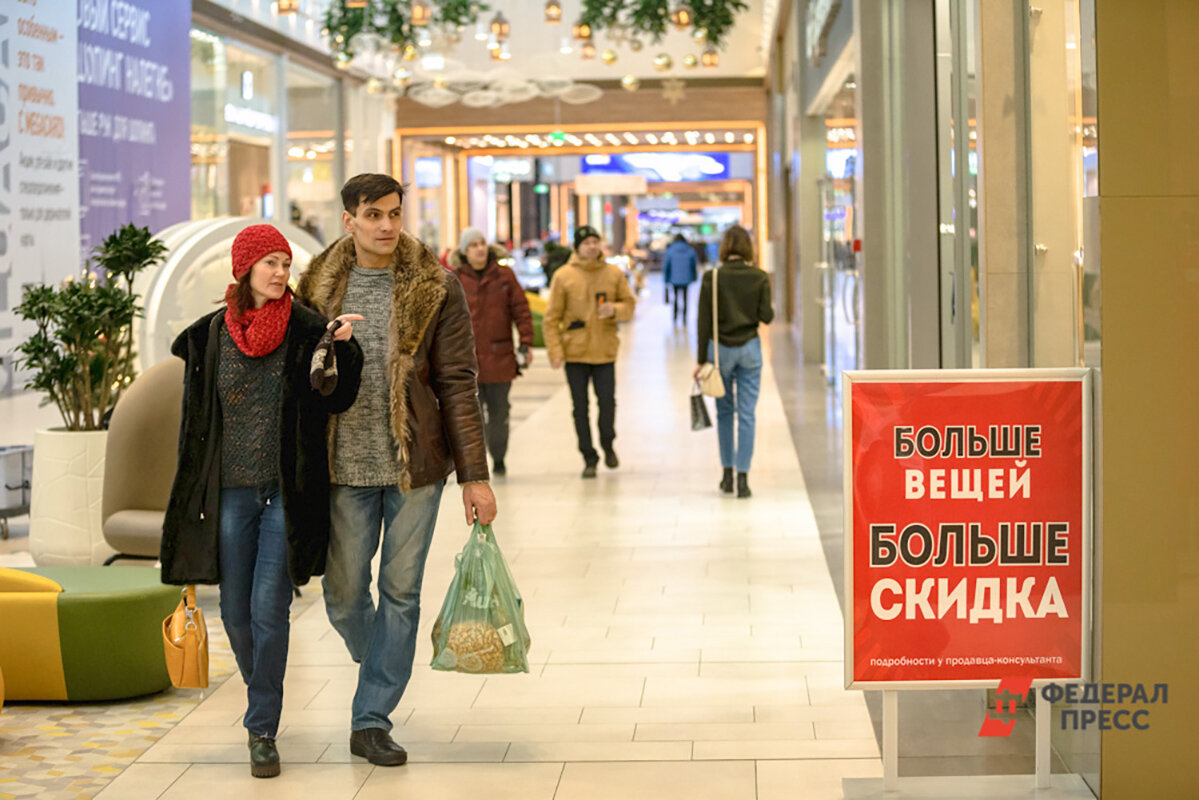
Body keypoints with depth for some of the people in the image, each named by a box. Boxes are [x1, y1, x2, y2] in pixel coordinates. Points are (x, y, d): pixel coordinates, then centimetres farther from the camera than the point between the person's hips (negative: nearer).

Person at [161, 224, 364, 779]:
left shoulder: (305, 331, -2)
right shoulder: (209, 337, 2)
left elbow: (336, 401, -6)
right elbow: (195, 420, 7)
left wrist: (344, 349, -22)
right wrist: (193, 495, 8)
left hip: (285, 493, -2)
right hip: (230, 493, 2)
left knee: (269, 610, -6)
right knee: (236, 611, 10)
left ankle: (262, 729, 6)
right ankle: (262, 695, 36)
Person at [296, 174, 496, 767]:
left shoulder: (436, 289, -2)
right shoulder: (320, 288, 2)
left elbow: (457, 383, -2)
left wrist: (475, 475, -6)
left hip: (415, 466, -1)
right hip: (344, 467, 1)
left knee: (401, 592, 3)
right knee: (343, 595, 5)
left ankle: (371, 721, 13)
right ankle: (381, 667, 37)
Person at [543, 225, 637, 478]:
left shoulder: (614, 274, 3)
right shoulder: (563, 276, -2)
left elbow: (629, 305, 10)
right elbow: (551, 317, -1)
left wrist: (615, 310, -13)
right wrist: (555, 350, -9)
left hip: (605, 351, 1)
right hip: (575, 352, -1)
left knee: (607, 401, -3)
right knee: (580, 408, 3)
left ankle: (607, 444, 24)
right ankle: (589, 457, 15)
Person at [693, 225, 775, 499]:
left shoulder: (712, 277, -6)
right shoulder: (760, 277, -4)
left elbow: (704, 321, -6)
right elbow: (766, 316, -6)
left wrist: (702, 360, -2)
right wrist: (771, 310, 18)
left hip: (719, 348, 0)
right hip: (749, 348, 0)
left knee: (724, 411, 15)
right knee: (746, 414, 2)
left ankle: (727, 473, 19)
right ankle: (742, 478, -3)